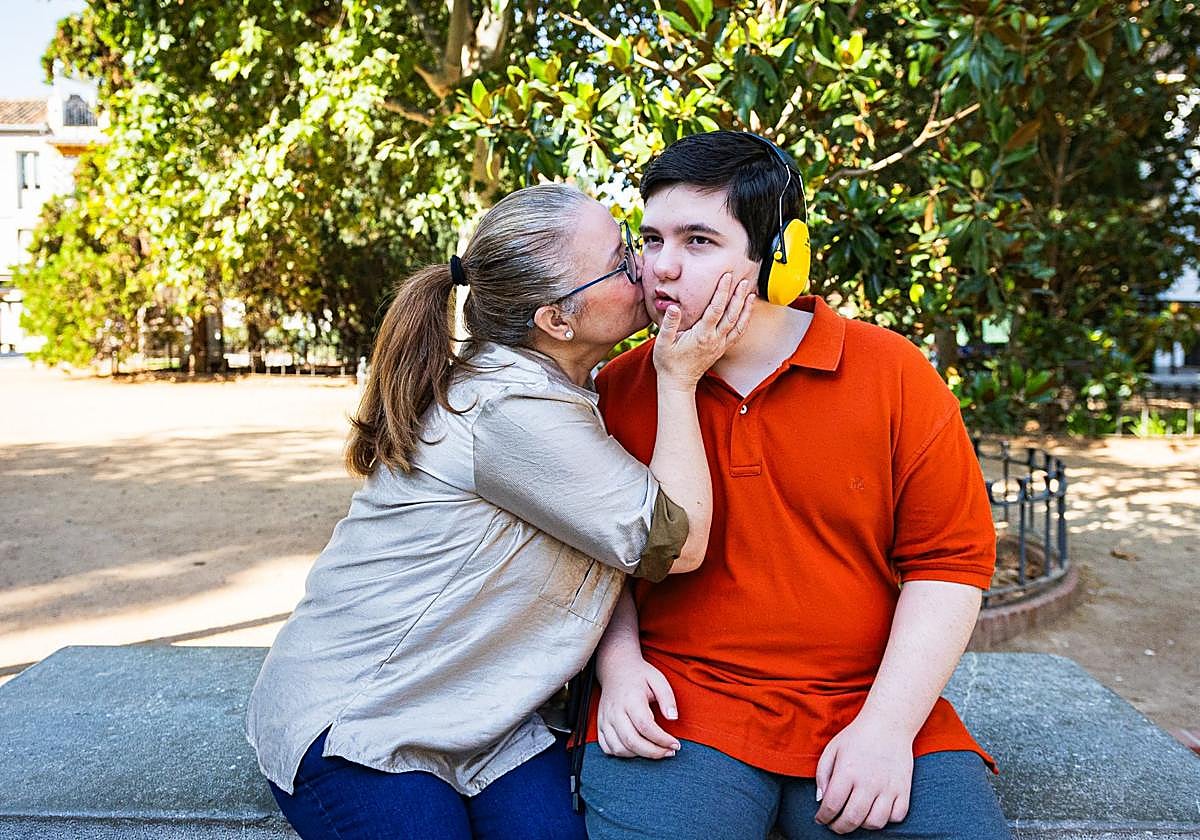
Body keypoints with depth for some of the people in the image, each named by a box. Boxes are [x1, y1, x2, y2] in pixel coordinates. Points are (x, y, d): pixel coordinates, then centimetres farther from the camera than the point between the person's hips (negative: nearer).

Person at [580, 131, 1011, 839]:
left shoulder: (893, 373, -2)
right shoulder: (620, 389, 2)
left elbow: (950, 559, -1)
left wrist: (888, 724, -9)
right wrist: (619, 665, -5)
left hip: (869, 707, 1)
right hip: (681, 707, 0)